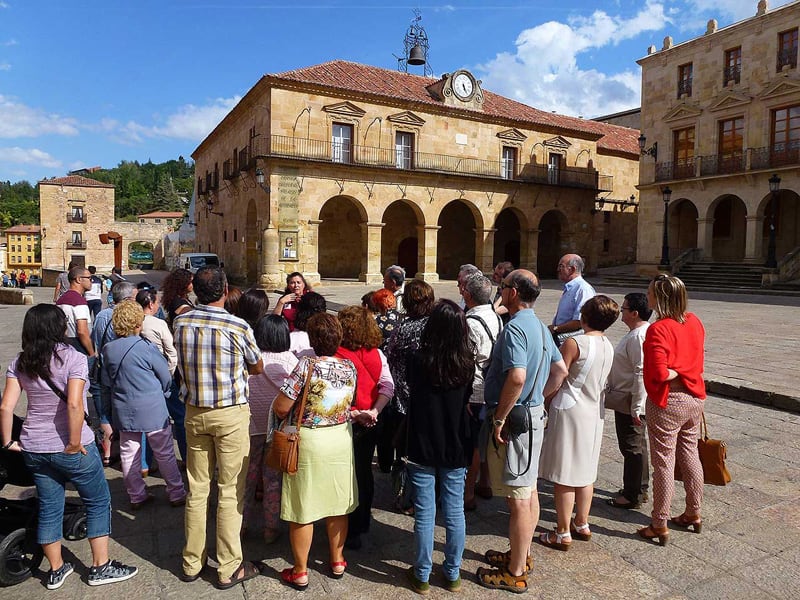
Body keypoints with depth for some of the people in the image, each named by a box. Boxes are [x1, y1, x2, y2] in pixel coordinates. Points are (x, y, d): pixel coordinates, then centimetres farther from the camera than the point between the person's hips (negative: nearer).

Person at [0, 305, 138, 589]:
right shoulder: (73, 358, -15)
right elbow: (74, 404, -26)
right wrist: (74, 443, -17)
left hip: (34, 448, 6)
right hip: (69, 449, -5)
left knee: (49, 507, 18)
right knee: (99, 502, 11)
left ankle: (56, 570, 31)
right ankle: (100, 567, 17)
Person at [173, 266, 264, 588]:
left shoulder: (180, 323, -3)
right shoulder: (238, 327, -15)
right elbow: (257, 368, 1)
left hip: (194, 413, 5)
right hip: (231, 415, -4)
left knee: (197, 489, 15)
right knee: (230, 492, 6)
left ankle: (192, 563, 29)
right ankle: (229, 568, 17)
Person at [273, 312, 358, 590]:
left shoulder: (307, 365, -20)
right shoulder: (350, 367, -5)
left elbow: (280, 408, -18)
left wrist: (292, 415, 4)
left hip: (308, 442, -4)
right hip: (341, 440, 5)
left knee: (303, 509, 9)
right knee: (337, 504, 18)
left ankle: (300, 573, 23)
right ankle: (337, 562, 34)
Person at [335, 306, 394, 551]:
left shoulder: (337, 356, -16)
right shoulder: (377, 354, -1)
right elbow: (388, 386, -7)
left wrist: (353, 413, -15)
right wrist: (374, 411, -13)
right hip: (370, 424, 5)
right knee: (364, 471, 19)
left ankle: (351, 533, 17)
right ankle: (362, 523, 34)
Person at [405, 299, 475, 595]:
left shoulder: (420, 361, -17)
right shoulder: (467, 364, -8)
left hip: (423, 447, -3)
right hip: (456, 448, 3)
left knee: (425, 514, 9)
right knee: (455, 512, 14)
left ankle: (422, 575, 24)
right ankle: (453, 574, 28)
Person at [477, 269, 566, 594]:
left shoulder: (515, 328, -20)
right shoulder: (540, 327, 10)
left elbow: (517, 377, -33)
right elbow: (560, 369, 17)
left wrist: (499, 418, -24)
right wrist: (538, 397, 15)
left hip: (514, 419, -10)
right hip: (534, 414, 10)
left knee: (518, 498, 1)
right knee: (528, 491, 19)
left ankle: (515, 573, 14)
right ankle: (522, 554, 35)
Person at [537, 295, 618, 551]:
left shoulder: (574, 343, -18)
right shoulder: (608, 346, 4)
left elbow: (557, 380, -14)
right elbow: (601, 381, 12)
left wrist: (544, 405, 1)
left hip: (570, 411, -8)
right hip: (595, 413, 8)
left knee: (564, 476, 2)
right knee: (585, 472, 18)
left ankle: (563, 534, 10)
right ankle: (582, 525, 30)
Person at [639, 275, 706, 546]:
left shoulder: (658, 329, -22)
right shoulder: (694, 322, 2)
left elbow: (660, 374, -27)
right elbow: (695, 359, 14)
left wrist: (677, 373, -10)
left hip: (668, 403, -8)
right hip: (694, 399, 8)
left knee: (663, 463, 2)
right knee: (690, 456, 20)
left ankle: (659, 526, 13)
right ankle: (693, 514, 35)